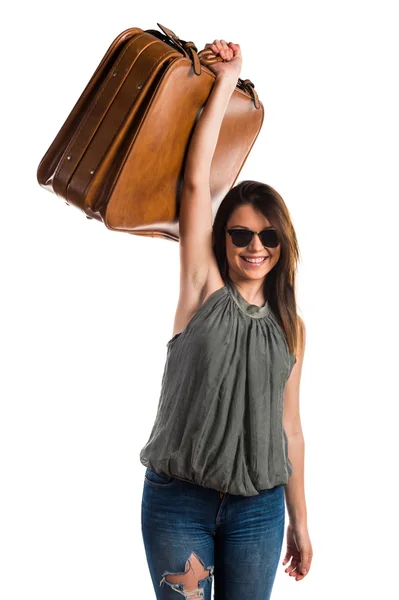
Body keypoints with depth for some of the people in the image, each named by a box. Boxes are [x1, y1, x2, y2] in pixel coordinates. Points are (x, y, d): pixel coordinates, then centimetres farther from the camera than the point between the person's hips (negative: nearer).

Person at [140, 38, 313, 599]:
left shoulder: (291, 327, 6)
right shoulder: (204, 290, -2)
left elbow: (290, 427, 10)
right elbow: (196, 182, -9)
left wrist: (300, 523, 11)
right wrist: (226, 82, -6)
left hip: (259, 509, 3)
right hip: (178, 500, -2)